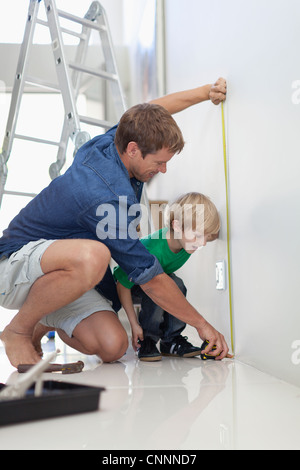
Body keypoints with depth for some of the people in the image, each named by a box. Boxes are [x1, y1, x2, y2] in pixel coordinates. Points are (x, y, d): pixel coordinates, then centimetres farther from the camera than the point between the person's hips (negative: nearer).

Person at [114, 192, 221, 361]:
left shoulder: (188, 243, -23)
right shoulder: (152, 250, -41)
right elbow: (123, 285, -33)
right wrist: (134, 324, -29)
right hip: (131, 281, -6)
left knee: (177, 285, -24)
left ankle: (172, 341, -11)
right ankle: (146, 341, -17)